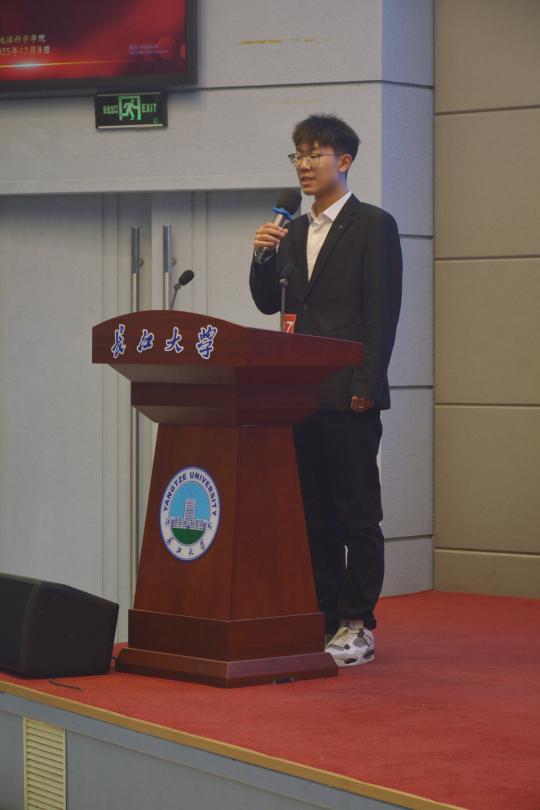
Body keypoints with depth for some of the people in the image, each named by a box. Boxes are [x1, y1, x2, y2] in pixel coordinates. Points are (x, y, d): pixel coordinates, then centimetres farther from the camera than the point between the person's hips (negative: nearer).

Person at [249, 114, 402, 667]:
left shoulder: (374, 226, -3)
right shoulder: (292, 232, 17)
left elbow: (383, 310, -9)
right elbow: (269, 304, 16)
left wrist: (366, 385, -15)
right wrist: (263, 258, -2)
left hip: (348, 396, -7)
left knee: (357, 512, -3)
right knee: (314, 513, 9)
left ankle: (358, 626, 1)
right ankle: (323, 618, 16)